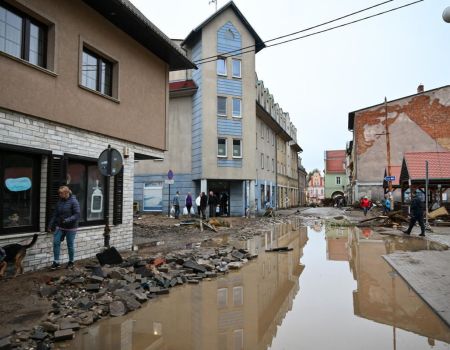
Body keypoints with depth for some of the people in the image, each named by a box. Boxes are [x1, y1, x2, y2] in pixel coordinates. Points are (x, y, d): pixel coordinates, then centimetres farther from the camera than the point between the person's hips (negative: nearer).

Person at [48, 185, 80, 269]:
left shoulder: (73, 201, -14)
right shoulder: (60, 201, 5)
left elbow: (77, 215, -17)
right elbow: (55, 214, 11)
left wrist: (68, 220, -29)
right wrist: (50, 225, 9)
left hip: (70, 228, -5)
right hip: (60, 227, 5)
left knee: (70, 245, 6)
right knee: (56, 243, -3)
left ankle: (71, 262, 23)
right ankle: (56, 262, 8)